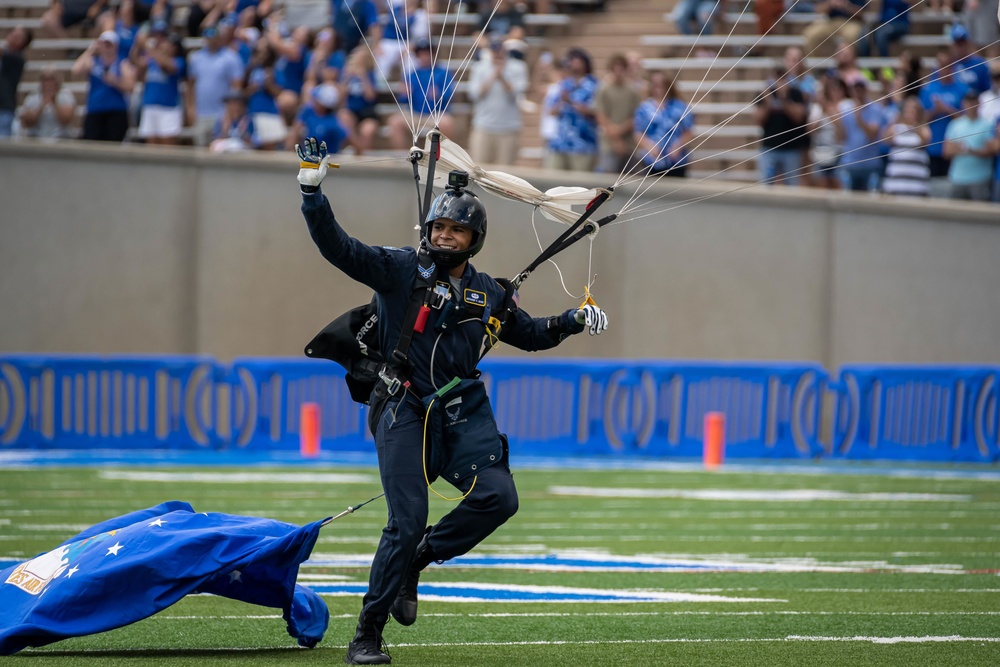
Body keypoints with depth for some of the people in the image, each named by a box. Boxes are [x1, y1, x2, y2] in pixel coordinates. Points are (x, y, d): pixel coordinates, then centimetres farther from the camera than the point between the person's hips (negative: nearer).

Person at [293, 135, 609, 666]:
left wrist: (573, 321, 13)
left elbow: (528, 335, 28)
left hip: (464, 411, 4)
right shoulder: (401, 271, -1)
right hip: (404, 412, -4)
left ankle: (415, 560, 7)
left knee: (497, 497, -17)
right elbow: (338, 248, -12)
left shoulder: (487, 294, 12)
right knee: (407, 521, -13)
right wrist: (311, 193, -24)